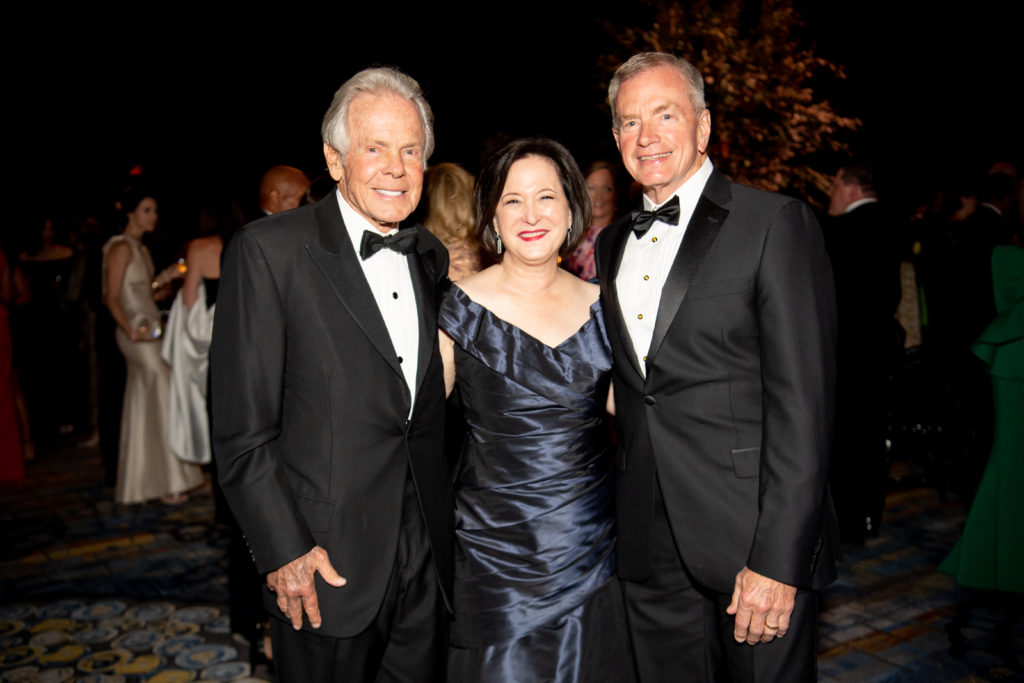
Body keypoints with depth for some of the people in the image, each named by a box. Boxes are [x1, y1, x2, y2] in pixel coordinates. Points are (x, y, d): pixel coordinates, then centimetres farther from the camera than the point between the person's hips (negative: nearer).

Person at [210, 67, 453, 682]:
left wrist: (448, 524, 12)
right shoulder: (269, 250, -12)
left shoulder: (431, 257, 6)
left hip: (427, 554, 5)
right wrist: (284, 551, -13)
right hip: (326, 558, -5)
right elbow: (242, 430, -13)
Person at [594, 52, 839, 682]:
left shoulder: (777, 223, -8)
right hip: (650, 546, 5)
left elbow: (803, 401, -13)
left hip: (751, 537, -5)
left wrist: (778, 559, -17)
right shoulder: (612, 246, 11)